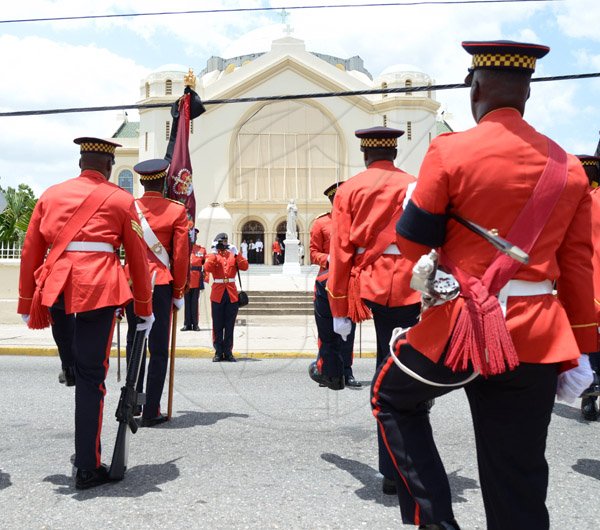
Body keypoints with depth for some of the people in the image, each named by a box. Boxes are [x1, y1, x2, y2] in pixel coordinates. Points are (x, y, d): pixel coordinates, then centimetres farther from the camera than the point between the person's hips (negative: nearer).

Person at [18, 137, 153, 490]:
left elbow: (30, 252, 13)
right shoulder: (121, 200, 6)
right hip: (99, 291, -3)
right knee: (92, 378, 2)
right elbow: (138, 259, 7)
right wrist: (144, 309, 16)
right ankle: (88, 469, 8)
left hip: (54, 290, 3)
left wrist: (27, 302, 20)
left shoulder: (51, 195, 14)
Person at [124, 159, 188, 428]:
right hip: (161, 284, -3)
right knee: (158, 349, 2)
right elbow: (181, 256, -5)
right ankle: (150, 412, 4)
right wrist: (179, 292, 5)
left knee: (135, 344, 15)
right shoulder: (176, 211, -3)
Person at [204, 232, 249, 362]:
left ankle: (228, 352, 12)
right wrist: (214, 253, -15)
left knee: (229, 326, 5)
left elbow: (244, 267, -4)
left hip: (232, 294, 2)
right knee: (217, 326, 4)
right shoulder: (213, 256, 4)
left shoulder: (233, 255, 10)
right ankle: (218, 352, 11)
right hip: (217, 294, -2)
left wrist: (237, 253, -11)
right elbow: (207, 268, -15)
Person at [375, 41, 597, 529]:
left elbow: (412, 243, -4)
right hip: (538, 338, 4)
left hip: (464, 324, -4)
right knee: (520, 485, 13)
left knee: (392, 398, 24)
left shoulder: (451, 151, -8)